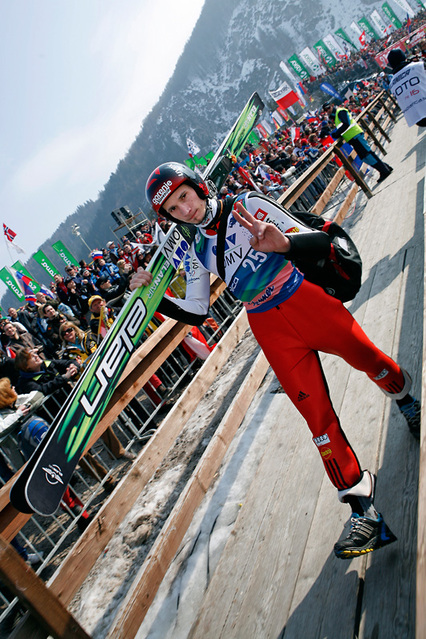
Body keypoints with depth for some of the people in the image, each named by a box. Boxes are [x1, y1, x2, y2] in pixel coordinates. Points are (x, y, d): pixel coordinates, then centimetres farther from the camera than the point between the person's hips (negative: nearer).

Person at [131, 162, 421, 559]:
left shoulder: (248, 205, -7)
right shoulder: (196, 250, 6)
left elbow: (320, 242, -15)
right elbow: (195, 314, 8)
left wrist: (283, 244, -36)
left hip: (305, 302, -2)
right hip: (269, 329, 2)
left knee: (369, 361, 8)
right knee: (317, 415, -3)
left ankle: (407, 403, 45)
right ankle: (363, 510, 6)